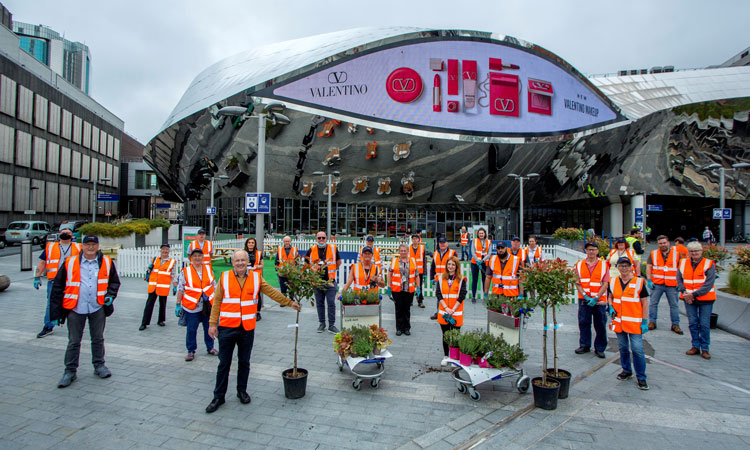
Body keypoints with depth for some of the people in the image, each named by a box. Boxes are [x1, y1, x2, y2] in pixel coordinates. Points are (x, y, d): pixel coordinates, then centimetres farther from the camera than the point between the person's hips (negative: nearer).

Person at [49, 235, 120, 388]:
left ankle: (99, 365, 28)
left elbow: (114, 282, 15)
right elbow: (58, 287, 2)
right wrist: (56, 312, 0)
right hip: (75, 308, -1)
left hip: (98, 308, 1)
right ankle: (70, 371, 21)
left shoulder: (106, 262, 2)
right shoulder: (70, 263, -2)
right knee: (74, 342, 7)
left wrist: (110, 295, -3)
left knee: (98, 339, 13)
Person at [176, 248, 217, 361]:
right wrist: (178, 304, -1)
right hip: (191, 307, -2)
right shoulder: (185, 271, -1)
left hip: (208, 305, 3)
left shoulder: (208, 269, 7)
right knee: (191, 329, 4)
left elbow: (214, 286, 13)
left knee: (209, 328, 11)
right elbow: (180, 289, 1)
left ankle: (210, 347, 28)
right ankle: (191, 351, 20)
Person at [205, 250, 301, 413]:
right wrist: (212, 323, -2)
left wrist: (289, 302, 7)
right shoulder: (224, 277, -1)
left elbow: (272, 292, 8)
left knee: (244, 362, 14)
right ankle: (218, 396, 22)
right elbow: (217, 301, 1)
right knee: (224, 363, 8)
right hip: (226, 328, -1)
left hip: (247, 328, 1)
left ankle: (242, 391, 32)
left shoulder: (256, 277, 3)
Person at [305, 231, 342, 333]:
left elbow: (338, 261, 13)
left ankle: (332, 325, 8)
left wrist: (332, 270, 9)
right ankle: (322, 324, 24)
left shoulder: (333, 248, 0)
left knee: (331, 303, -1)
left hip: (330, 281, -2)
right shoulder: (312, 250, 2)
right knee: (319, 303, 11)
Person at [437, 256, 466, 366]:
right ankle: (445, 356, 22)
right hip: (443, 312, 2)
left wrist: (453, 310, -13)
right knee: (445, 335, 10)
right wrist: (446, 308, -12)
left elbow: (462, 295, -7)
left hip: (456, 313, -2)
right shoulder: (441, 278, 4)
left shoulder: (461, 279, -2)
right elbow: (438, 293, -2)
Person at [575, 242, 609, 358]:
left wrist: (596, 298, -13)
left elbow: (605, 284, -4)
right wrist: (585, 296, -11)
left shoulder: (603, 265, 1)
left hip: (599, 300, -1)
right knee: (583, 323, 6)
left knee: (600, 325, 4)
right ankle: (584, 346, 21)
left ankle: (599, 348, 18)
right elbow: (577, 283, 2)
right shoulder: (579, 265, 4)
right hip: (584, 300, 1)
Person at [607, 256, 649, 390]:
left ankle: (641, 377, 8)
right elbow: (610, 297, 20)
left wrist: (644, 322, -5)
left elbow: (645, 303, -2)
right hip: (619, 322, 4)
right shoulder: (613, 282, 6)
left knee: (637, 350, -5)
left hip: (635, 323, -4)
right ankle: (626, 371, 32)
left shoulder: (639, 282, -5)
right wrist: (611, 308, 0)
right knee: (623, 348, 14)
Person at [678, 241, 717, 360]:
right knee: (692, 323, 8)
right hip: (689, 299, 3)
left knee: (704, 324, 2)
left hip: (705, 298, -3)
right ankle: (695, 346, 20)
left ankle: (705, 349, 15)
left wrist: (693, 294, -17)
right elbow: (679, 280, 6)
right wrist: (684, 292, -10)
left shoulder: (709, 264, -6)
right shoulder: (683, 263, 5)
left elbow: (708, 284, -13)